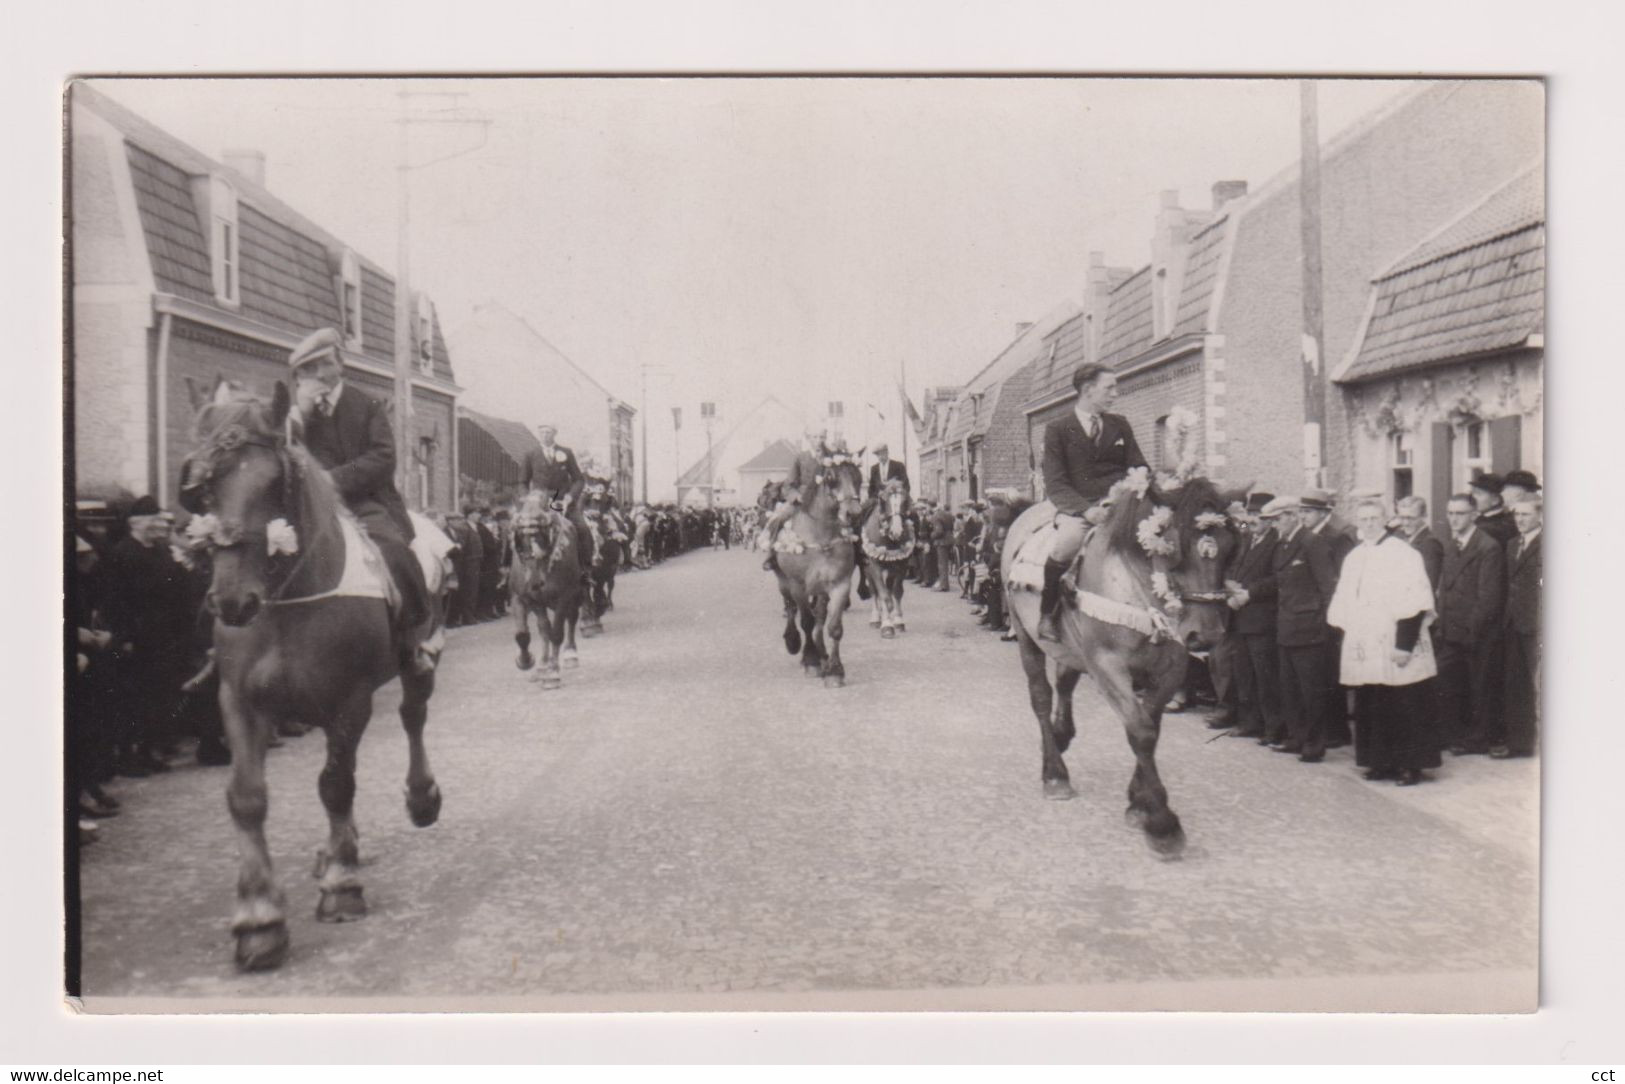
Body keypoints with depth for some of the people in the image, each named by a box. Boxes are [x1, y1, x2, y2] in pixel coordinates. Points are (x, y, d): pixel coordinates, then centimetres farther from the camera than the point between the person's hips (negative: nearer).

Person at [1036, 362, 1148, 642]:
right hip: (1075, 507, -3)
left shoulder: (1120, 425, 16)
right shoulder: (1057, 430, 4)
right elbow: (1055, 484, -5)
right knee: (1069, 540, -37)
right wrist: (1085, 509, -22)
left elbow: (1139, 468, 17)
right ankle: (1047, 613, -16)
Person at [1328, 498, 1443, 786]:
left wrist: (1405, 644, -17)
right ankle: (1382, 762, 18)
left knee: (1405, 708, -2)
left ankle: (1411, 765, 6)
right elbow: (1344, 604, 19)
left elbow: (1415, 601, -12)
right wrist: (1349, 638, 11)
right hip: (1363, 649, 6)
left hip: (1394, 650, -6)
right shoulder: (1353, 558, 14)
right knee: (1371, 708, 8)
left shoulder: (1403, 553, -6)